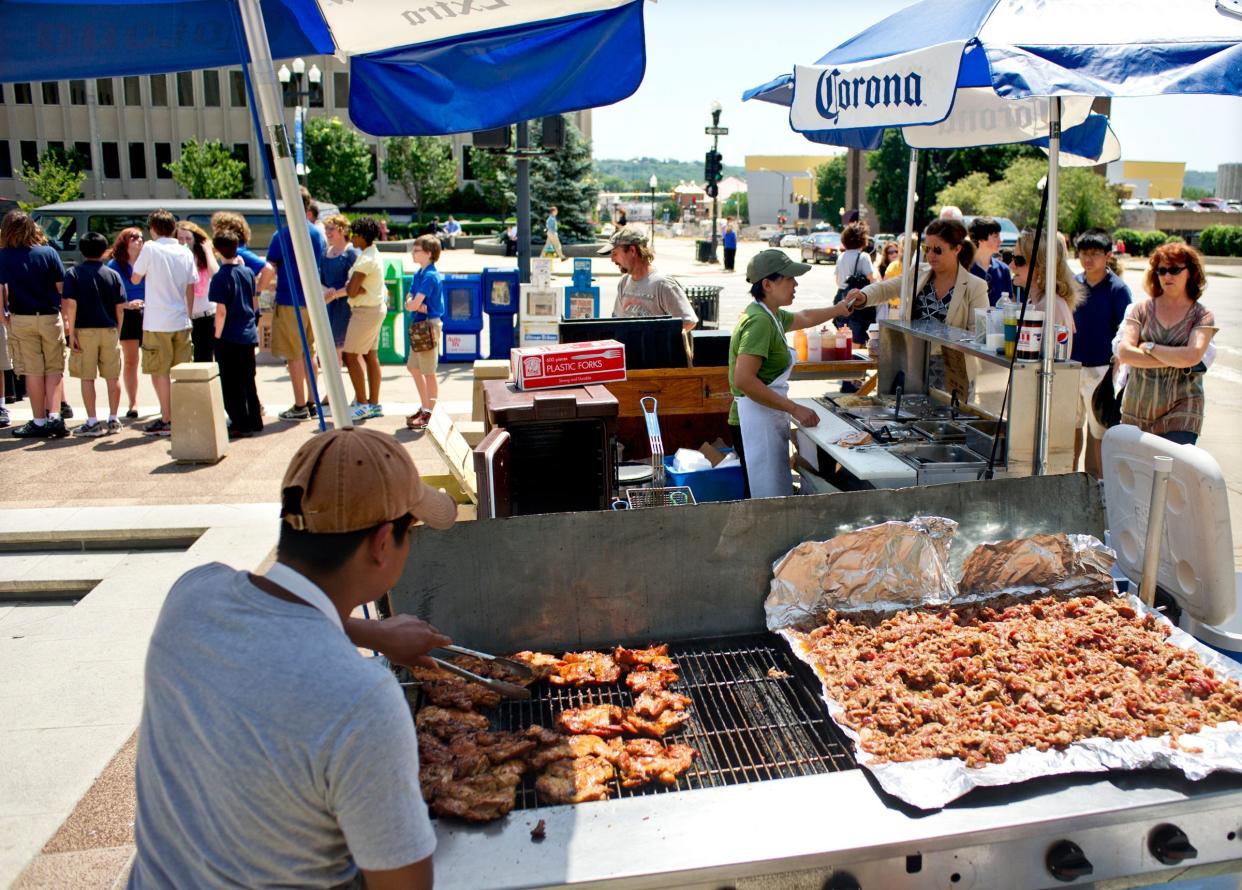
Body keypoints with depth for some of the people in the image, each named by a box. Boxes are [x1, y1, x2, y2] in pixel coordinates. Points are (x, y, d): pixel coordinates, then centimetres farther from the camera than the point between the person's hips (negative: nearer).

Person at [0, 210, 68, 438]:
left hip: (21, 319, -1)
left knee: (33, 372, 5)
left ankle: (39, 422, 10)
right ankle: (54, 417, -2)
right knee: (54, 369, 9)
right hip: (51, 318, 1)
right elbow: (62, 287, -2)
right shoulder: (49, 253, -2)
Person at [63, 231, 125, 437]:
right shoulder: (113, 274, 5)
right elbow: (120, 308, 4)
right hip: (109, 330, 2)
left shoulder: (73, 274, -1)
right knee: (113, 377, 9)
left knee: (87, 378, 2)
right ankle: (113, 420, 13)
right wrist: (117, 332, 12)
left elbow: (71, 304, -10)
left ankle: (92, 423, 1)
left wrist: (71, 333, -7)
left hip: (84, 330, -2)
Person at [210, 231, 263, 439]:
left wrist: (217, 336, -10)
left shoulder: (221, 277, -14)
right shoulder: (247, 272, 5)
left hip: (229, 337, -6)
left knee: (231, 384, 3)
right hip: (249, 335, 6)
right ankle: (254, 421, 21)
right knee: (248, 381, 16)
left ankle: (241, 425, 5)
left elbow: (221, 311, -17)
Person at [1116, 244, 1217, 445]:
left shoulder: (1202, 315, 3)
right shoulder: (1142, 309, 6)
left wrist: (1149, 347, -7)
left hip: (1181, 410, -2)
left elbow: (1193, 356, -14)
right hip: (1137, 409, 2)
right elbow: (1124, 352, -8)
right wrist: (1175, 360, -9)